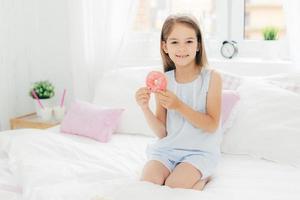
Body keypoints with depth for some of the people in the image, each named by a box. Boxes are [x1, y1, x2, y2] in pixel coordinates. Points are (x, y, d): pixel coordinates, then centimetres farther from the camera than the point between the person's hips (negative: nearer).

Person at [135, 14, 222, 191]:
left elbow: (212, 125, -13)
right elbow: (162, 132, 0)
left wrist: (179, 106, -25)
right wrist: (145, 108, -19)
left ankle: (202, 179, 7)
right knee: (148, 182, -20)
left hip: (200, 150, -3)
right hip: (168, 148, 3)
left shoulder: (211, 77, -8)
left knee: (173, 186, -22)